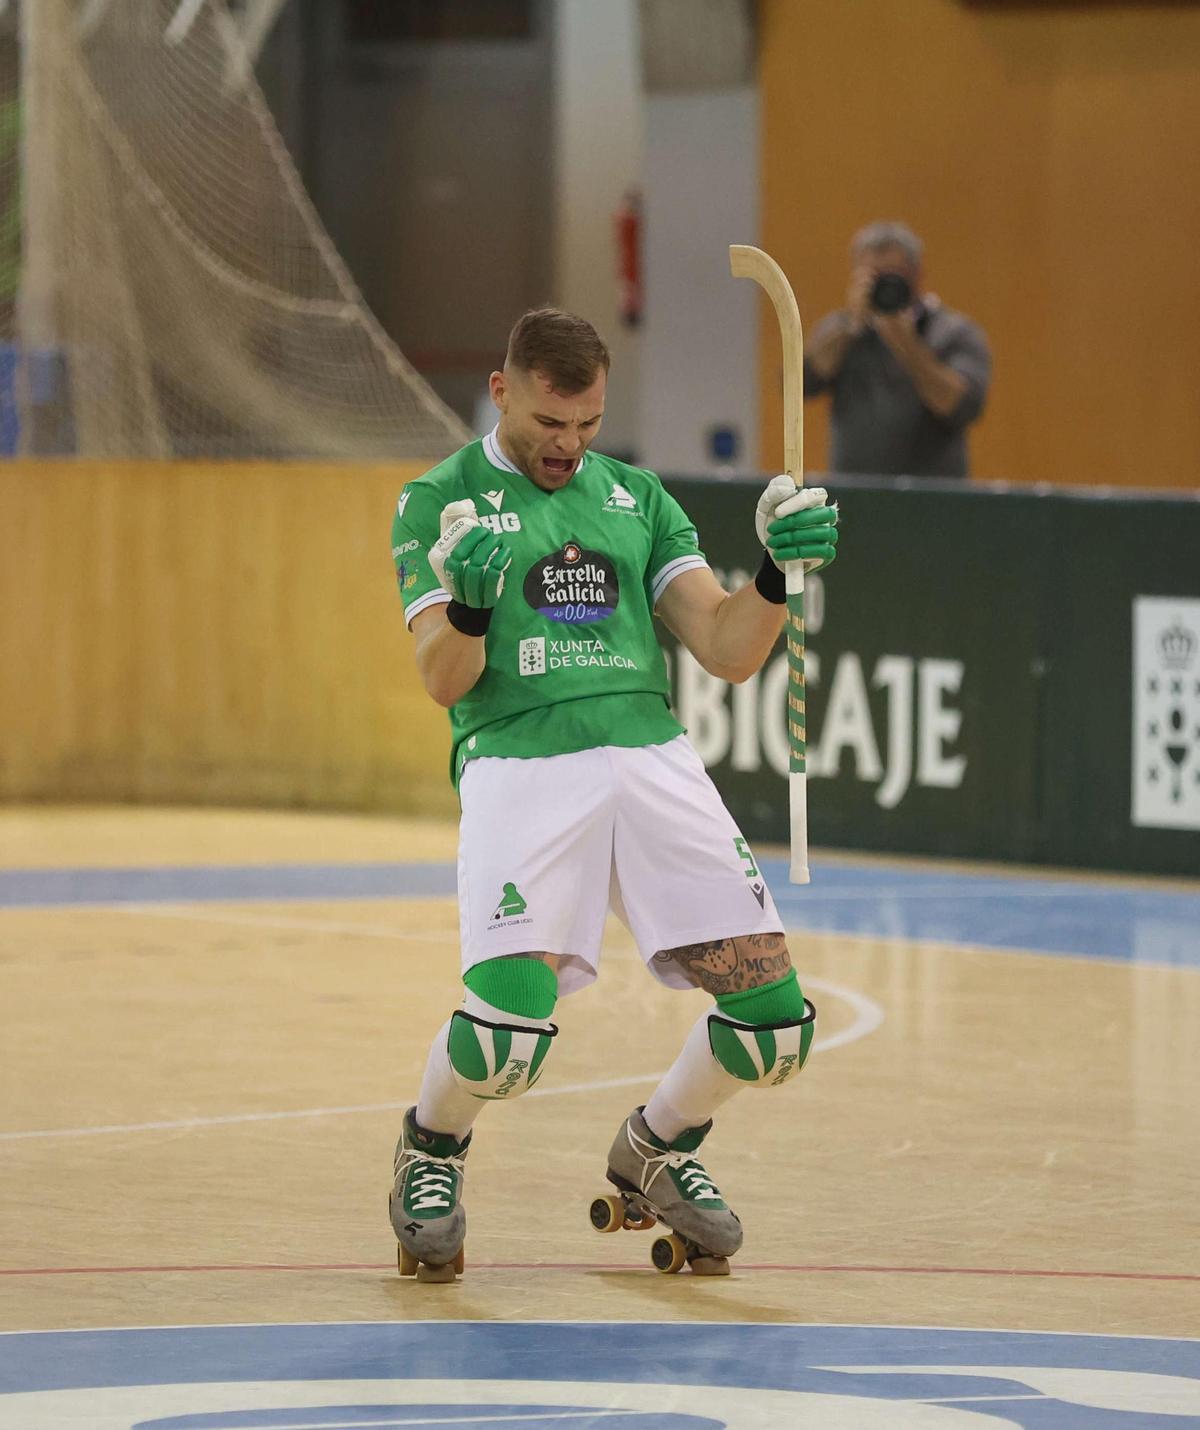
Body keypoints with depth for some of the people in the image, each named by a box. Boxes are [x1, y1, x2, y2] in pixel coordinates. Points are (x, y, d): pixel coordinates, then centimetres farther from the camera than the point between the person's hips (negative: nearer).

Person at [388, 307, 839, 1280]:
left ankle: (655, 1149, 24)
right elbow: (444, 680, -2)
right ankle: (431, 1148, 11)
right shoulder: (438, 503, 10)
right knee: (510, 1028, -25)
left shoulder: (637, 496, 21)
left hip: (652, 754, 4)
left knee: (775, 1023, -8)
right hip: (518, 759, -4)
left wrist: (778, 571, -5)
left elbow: (728, 652, 14)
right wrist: (469, 602, -23)